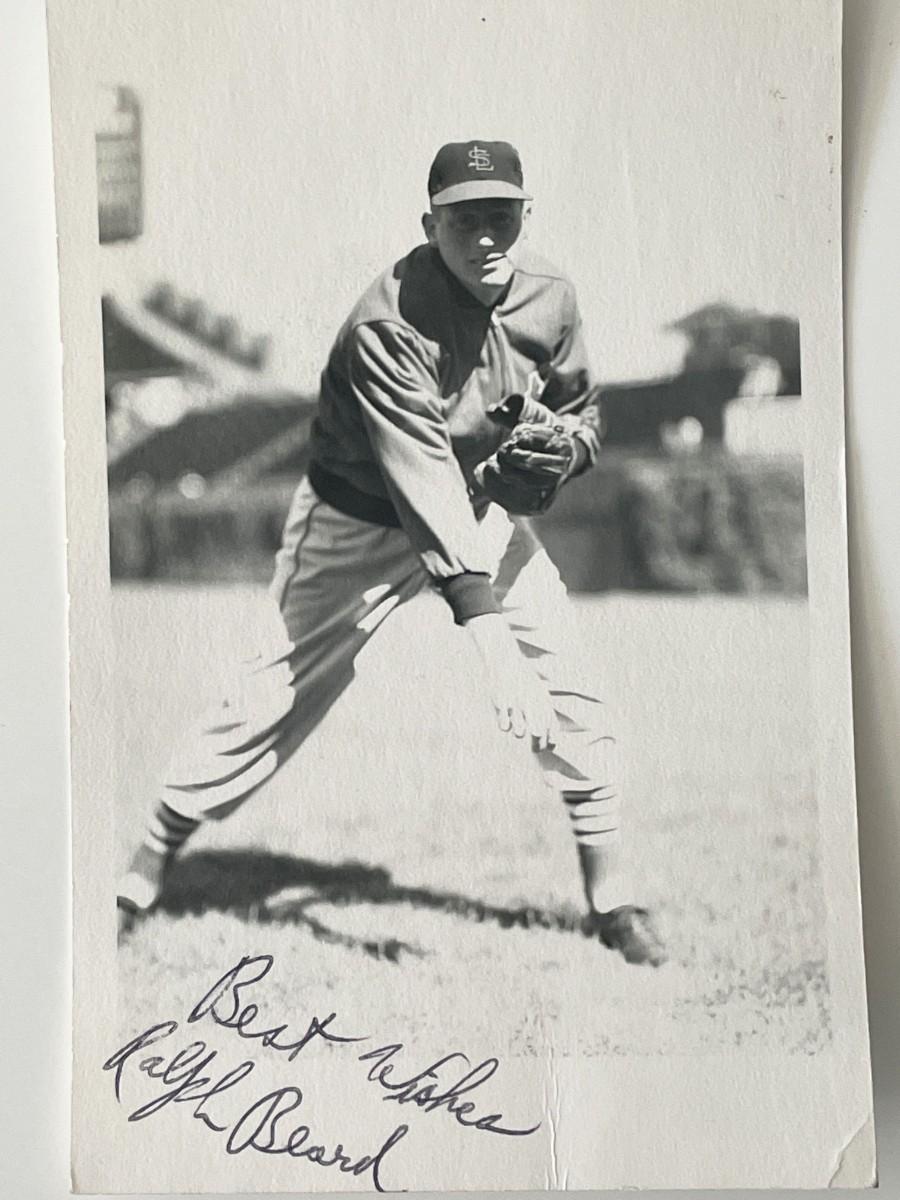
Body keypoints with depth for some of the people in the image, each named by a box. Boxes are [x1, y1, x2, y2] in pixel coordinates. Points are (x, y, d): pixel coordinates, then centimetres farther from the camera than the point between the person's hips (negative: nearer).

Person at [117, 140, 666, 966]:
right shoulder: (388, 326, -31)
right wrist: (488, 628, -48)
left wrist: (558, 443, -20)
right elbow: (423, 486, -40)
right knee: (276, 701, -3)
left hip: (479, 511, 5)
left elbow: (581, 413, 6)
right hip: (362, 522, -4)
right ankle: (147, 870, 17)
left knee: (569, 703, -4)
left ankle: (610, 902, 12)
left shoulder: (550, 298, -12)